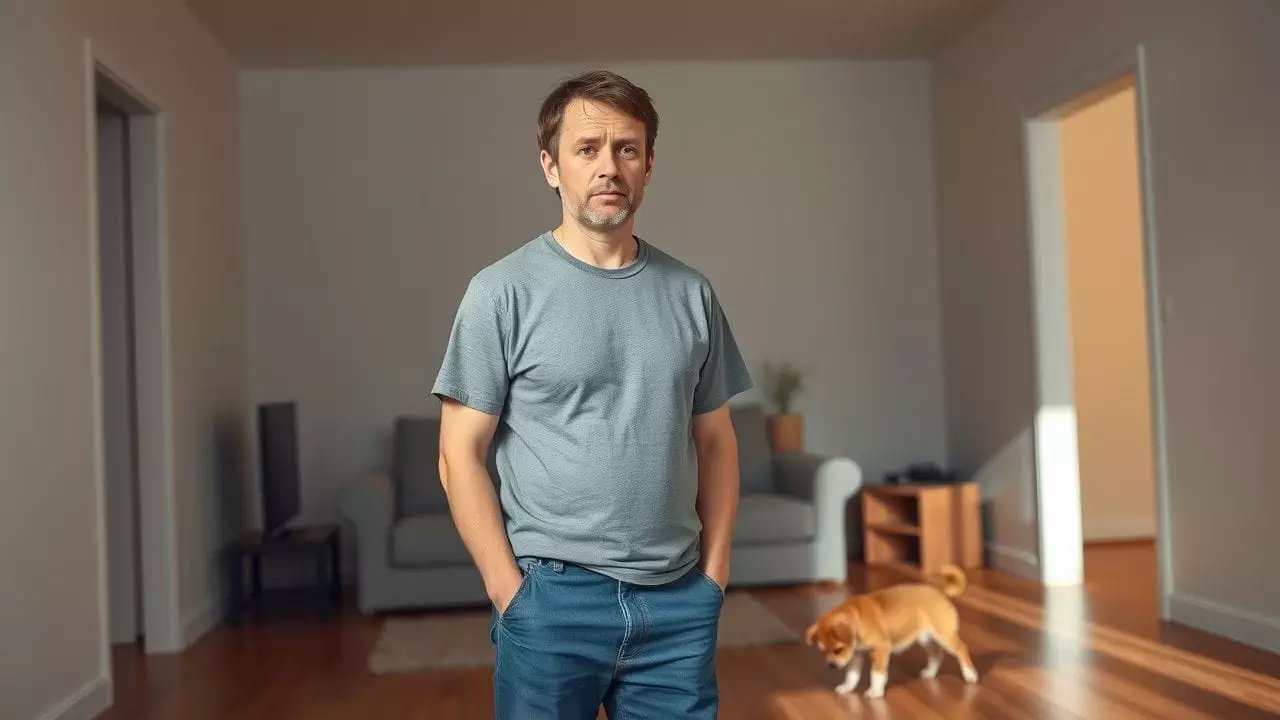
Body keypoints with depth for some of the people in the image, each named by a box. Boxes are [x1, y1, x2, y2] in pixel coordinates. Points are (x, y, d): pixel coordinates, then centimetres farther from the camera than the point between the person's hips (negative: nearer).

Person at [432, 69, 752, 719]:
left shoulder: (691, 293, 5)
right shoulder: (502, 292, -6)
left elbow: (714, 441, 10)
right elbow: (460, 454, -6)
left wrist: (714, 570, 5)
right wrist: (510, 590, -9)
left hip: (682, 601, 4)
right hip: (553, 596, -3)